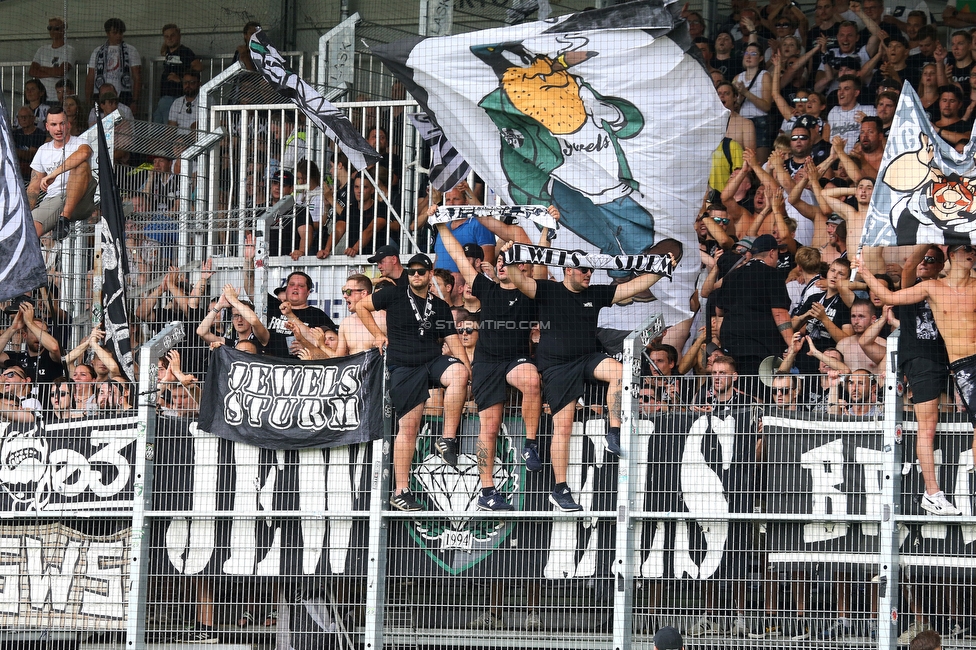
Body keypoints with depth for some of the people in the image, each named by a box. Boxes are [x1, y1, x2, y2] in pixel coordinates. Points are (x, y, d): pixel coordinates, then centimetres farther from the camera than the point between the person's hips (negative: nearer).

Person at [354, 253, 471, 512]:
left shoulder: (440, 307, 12)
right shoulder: (394, 296, 5)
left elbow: (452, 340, 8)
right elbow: (361, 306, 14)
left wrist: (468, 369, -4)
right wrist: (378, 334, 8)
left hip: (433, 361, 2)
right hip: (404, 368, -2)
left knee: (458, 372, -33)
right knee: (408, 427, -7)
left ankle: (448, 439, -23)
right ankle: (400, 491, -1)